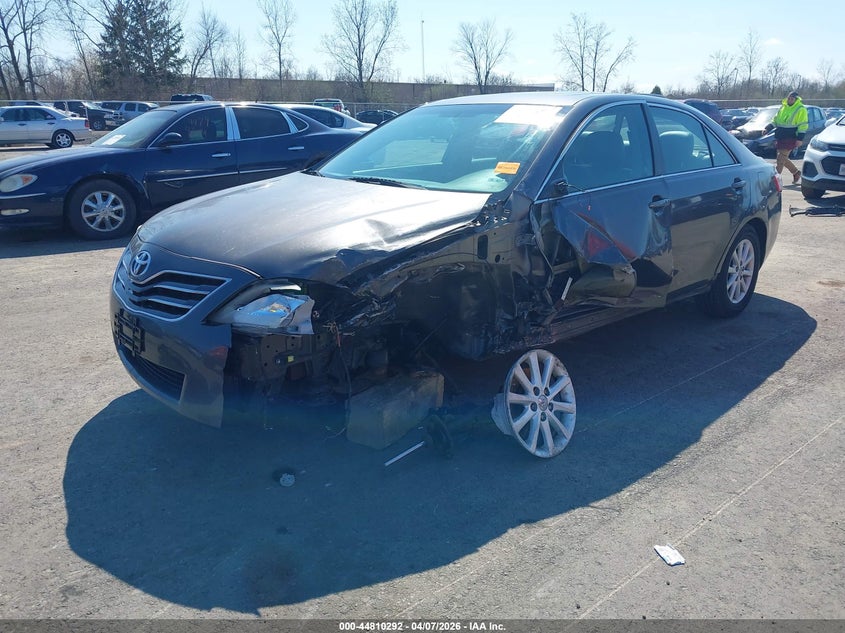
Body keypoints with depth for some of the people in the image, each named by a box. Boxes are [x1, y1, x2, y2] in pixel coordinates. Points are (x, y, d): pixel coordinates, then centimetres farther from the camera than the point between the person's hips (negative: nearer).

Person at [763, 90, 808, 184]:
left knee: (781, 159, -10)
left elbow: (803, 125, -8)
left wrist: (800, 139, -15)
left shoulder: (801, 109, -5)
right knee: (783, 159, 12)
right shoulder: (783, 107, 15)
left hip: (790, 138, -7)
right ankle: (796, 173, 30)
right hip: (780, 137, 7)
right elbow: (775, 120, 23)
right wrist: (768, 129, 9)